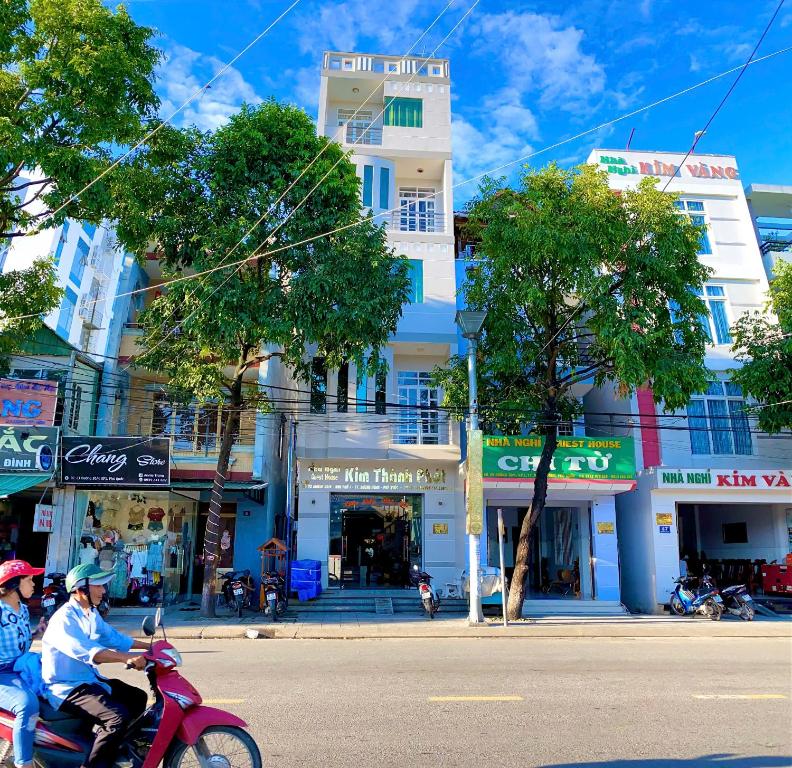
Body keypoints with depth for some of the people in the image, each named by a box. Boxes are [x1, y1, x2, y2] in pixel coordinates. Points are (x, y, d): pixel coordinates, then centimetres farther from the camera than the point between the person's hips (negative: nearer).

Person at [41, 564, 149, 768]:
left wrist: (149, 647, 12)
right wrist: (127, 658, -46)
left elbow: (113, 637, 17)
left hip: (90, 679, 10)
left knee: (138, 698, 13)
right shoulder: (64, 619, -22)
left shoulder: (92, 614, 9)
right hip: (67, 688, -10)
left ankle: (112, 745, 28)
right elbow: (86, 651, -37)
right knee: (118, 717, -27)